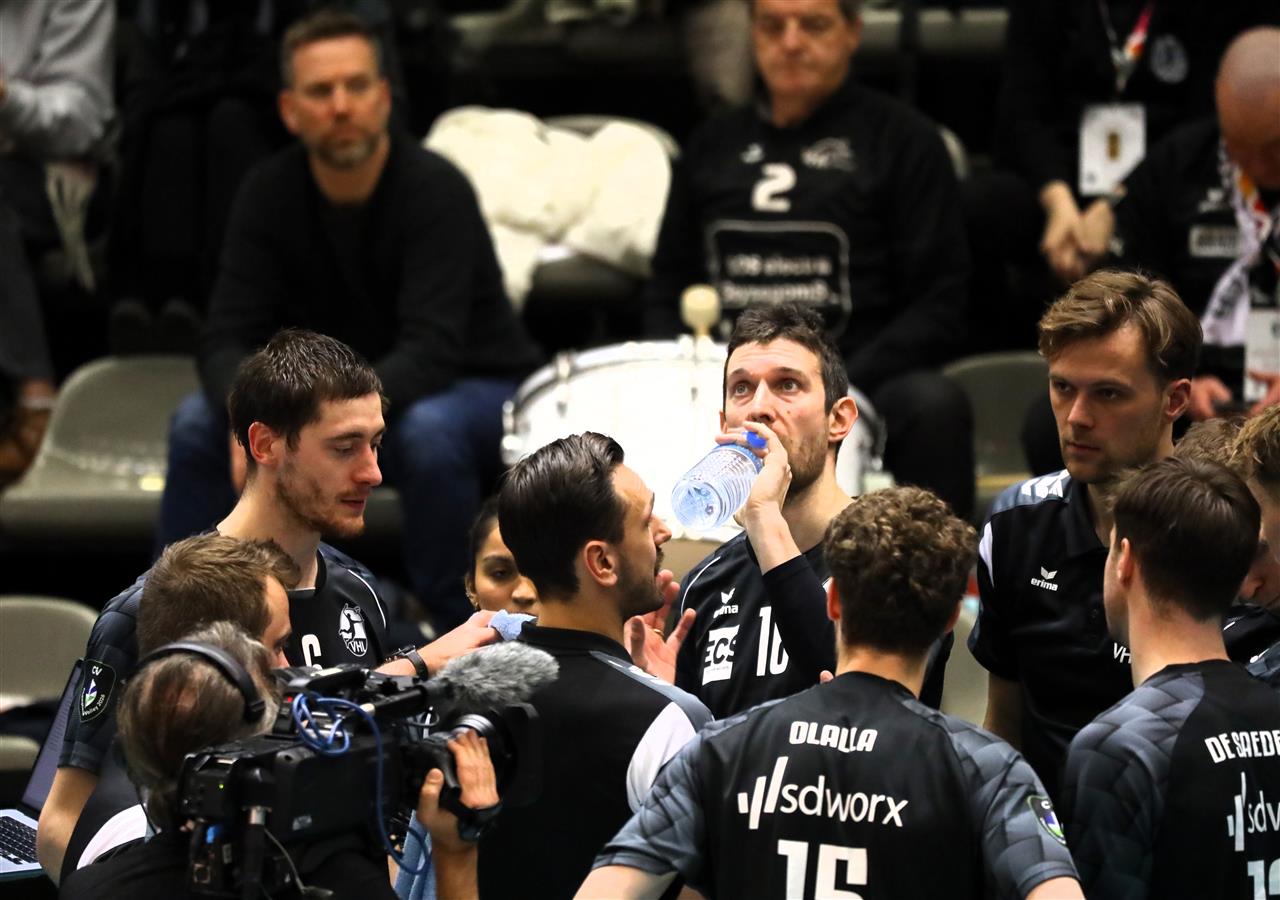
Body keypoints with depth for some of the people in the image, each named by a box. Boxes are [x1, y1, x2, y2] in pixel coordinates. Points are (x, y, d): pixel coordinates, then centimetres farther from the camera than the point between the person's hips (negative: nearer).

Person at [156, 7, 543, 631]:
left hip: (475, 388, -5)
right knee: (197, 422, -16)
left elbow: (431, 352, -34)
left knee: (428, 430, -39)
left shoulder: (434, 191, -26)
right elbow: (228, 337, -15)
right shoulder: (270, 193, -11)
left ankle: (461, 629, -22)